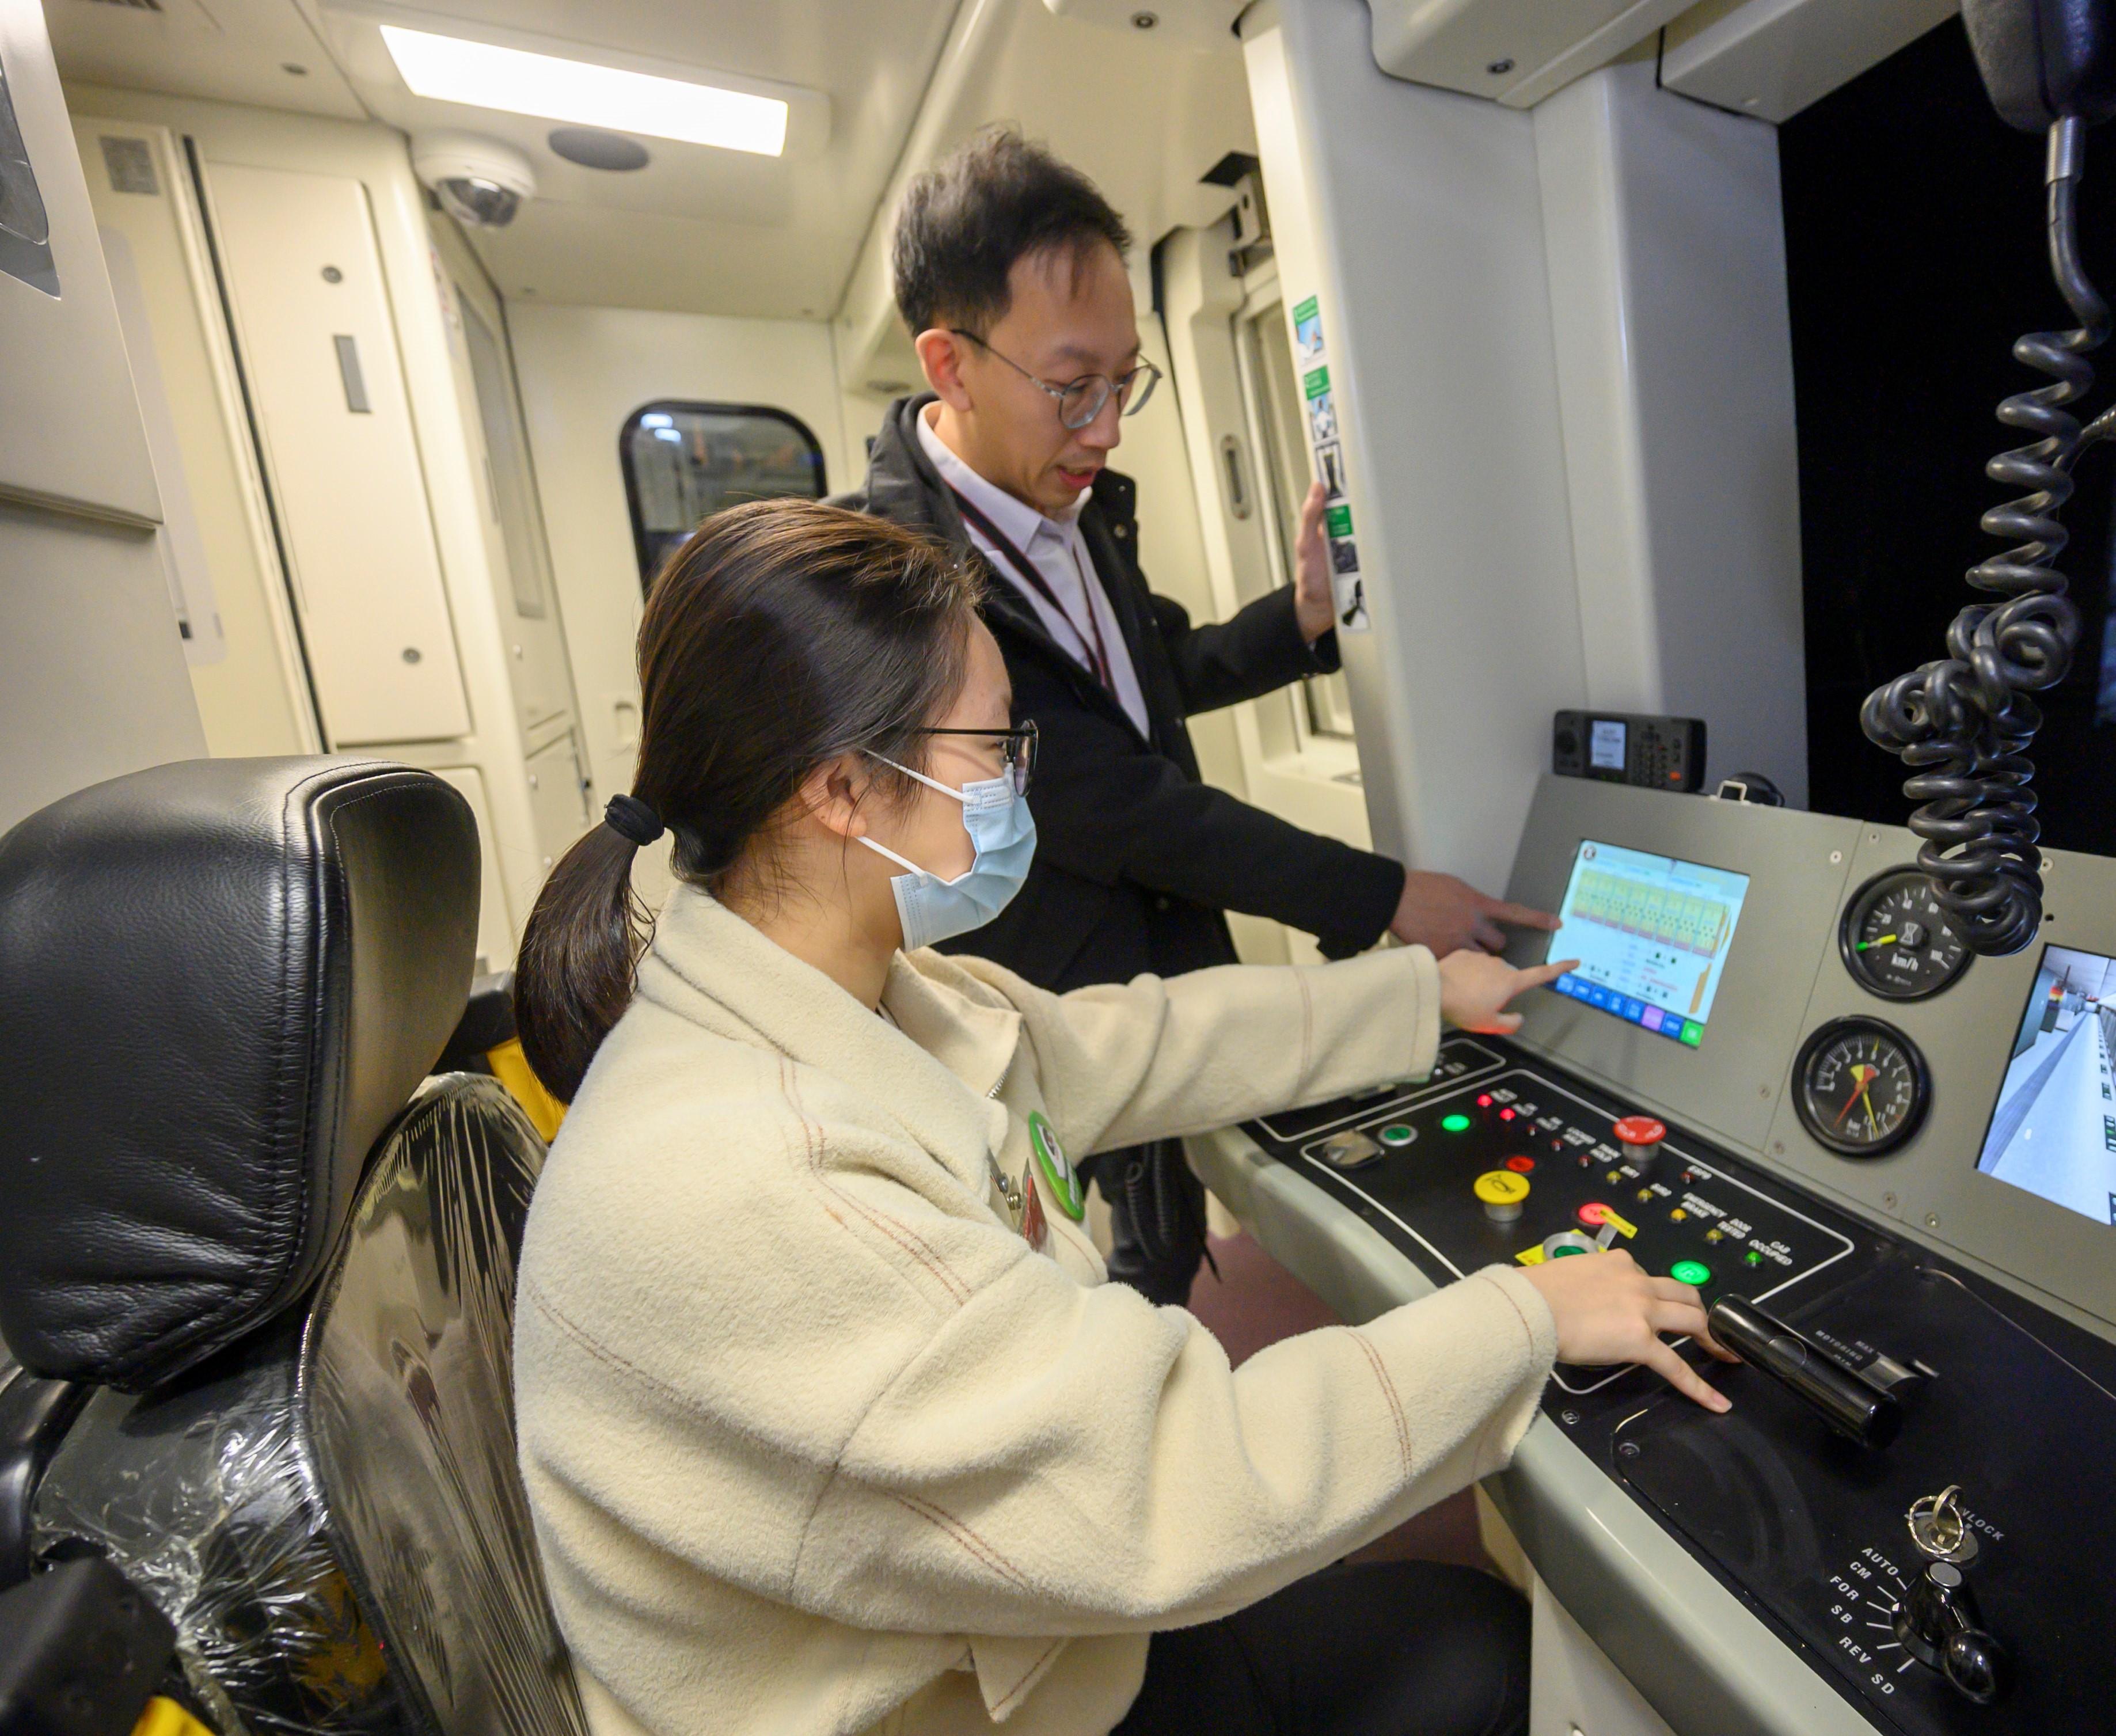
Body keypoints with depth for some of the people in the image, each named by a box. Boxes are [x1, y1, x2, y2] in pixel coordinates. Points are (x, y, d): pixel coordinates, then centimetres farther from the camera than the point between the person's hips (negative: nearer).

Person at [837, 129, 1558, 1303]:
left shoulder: (1084, 504, -1)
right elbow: (1127, 807, -26)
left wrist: (1304, 618, -2)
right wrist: (1384, 898, -18)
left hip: (1176, 971, 7)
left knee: (1171, 1250, 24)